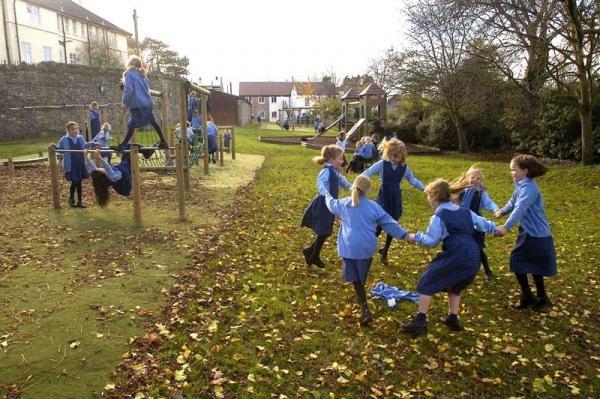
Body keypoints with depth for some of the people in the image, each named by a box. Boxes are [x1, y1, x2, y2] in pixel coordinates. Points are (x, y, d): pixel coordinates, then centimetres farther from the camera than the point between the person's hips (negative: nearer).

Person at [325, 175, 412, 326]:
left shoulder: (344, 204, 2)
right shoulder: (374, 206, 1)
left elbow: (331, 204, 24)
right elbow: (389, 223, 3)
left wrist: (327, 195, 46)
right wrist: (404, 235, 12)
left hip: (349, 248, -1)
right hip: (367, 248, 2)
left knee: (356, 280, 3)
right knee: (361, 278, 20)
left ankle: (365, 310, -8)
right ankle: (362, 304, 39)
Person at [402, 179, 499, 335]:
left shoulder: (439, 215, -2)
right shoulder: (466, 212, 18)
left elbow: (431, 241, -5)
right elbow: (484, 224, 30)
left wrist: (416, 237, 11)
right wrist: (496, 229, 50)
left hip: (455, 257, -7)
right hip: (473, 259, 7)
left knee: (427, 282, 5)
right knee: (455, 286, 31)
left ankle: (420, 322, 1)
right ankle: (453, 319, 31)